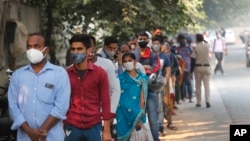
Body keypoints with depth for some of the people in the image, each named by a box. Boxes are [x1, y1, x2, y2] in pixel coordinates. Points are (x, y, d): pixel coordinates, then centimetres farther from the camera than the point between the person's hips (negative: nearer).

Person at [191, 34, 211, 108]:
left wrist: (191, 70, -5)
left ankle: (198, 102, 13)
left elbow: (193, 59, -10)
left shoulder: (196, 48, -10)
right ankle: (207, 101, -14)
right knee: (207, 85, 0)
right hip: (206, 67, 2)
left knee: (198, 85, 9)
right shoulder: (207, 46, -2)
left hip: (198, 67, -2)